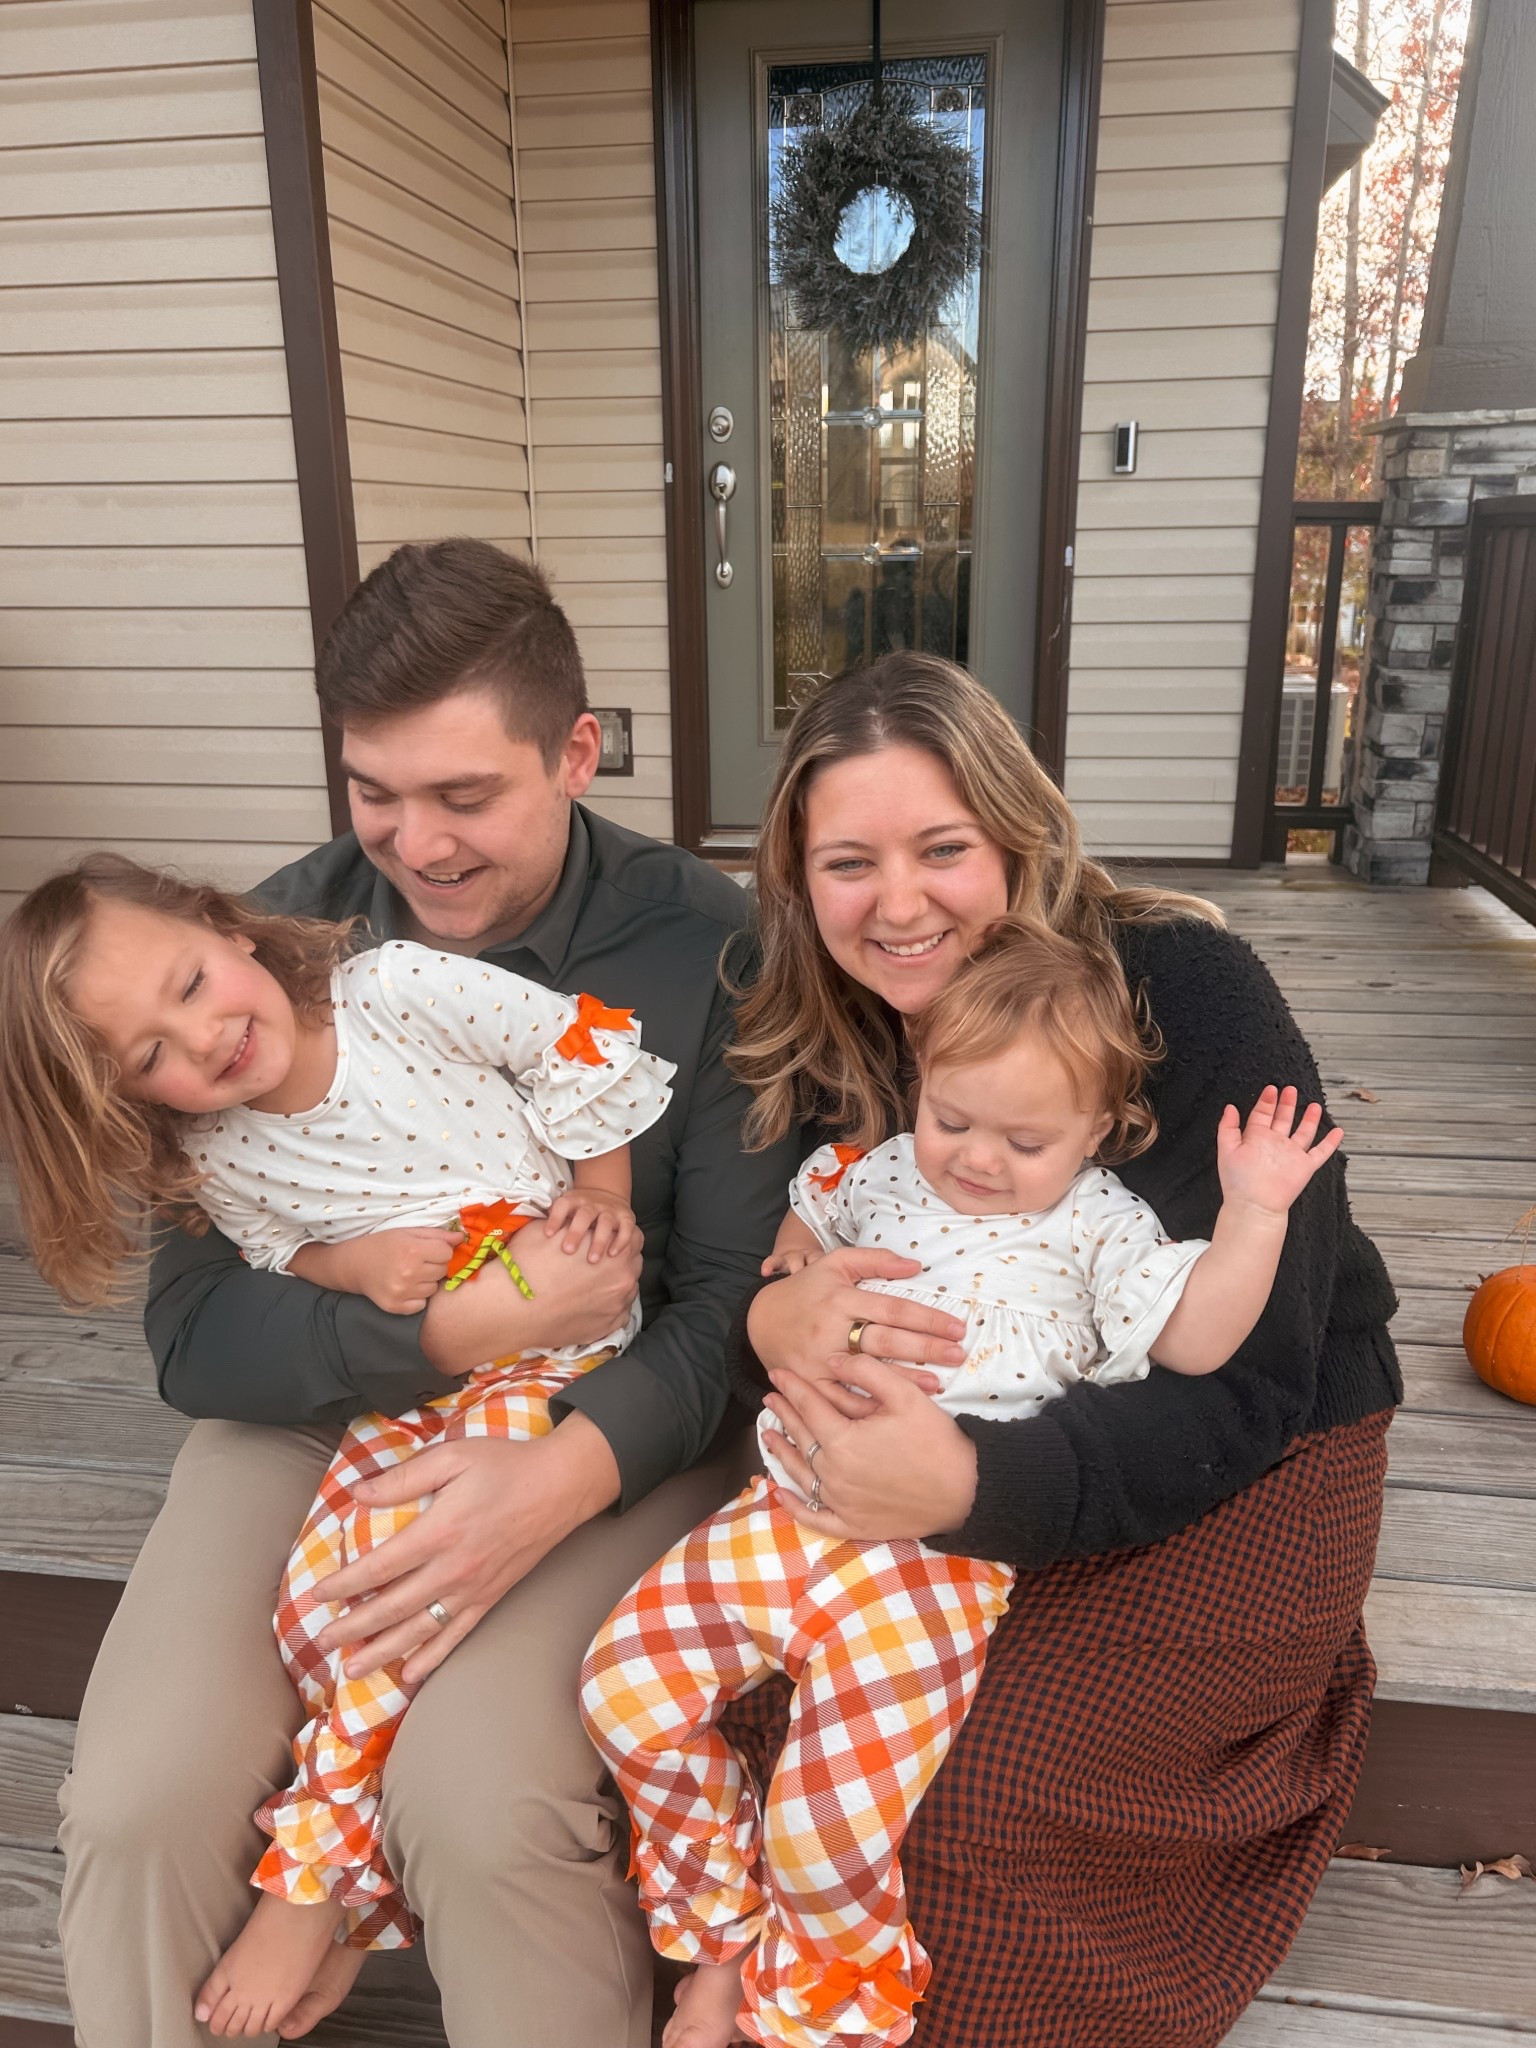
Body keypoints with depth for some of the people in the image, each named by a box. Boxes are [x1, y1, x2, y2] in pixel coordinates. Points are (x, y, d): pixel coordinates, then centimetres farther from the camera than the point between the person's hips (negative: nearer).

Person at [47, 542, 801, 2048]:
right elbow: (192, 1326, -7)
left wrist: (569, 1473, -26)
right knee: (136, 1806, -17)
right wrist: (461, 1327, -21)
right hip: (316, 1412, 3)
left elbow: (738, 1292, -9)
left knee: (482, 1813, -24)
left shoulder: (710, 949, -10)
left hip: (604, 1422, -2)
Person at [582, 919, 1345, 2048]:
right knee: (625, 1679, 1)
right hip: (789, 1509, 6)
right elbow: (805, 1220, 31)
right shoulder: (885, 1172, 11)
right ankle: (730, 1934, 23)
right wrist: (791, 1278, 15)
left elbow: (1194, 1340, -7)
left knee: (832, 1825, -15)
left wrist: (1254, 1212, -15)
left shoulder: (1098, 1229, 2)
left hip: (937, 1561, -5)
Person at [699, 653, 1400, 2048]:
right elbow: (758, 1278, -2)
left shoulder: (1188, 991, -21)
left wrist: (974, 1486, -39)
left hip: (1241, 1474, -4)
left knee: (961, 1799, -22)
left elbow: (1244, 1380, -23)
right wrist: (774, 1321, -28)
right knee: (763, 1687, -15)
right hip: (951, 1456, 5)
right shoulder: (821, 1045, -5)